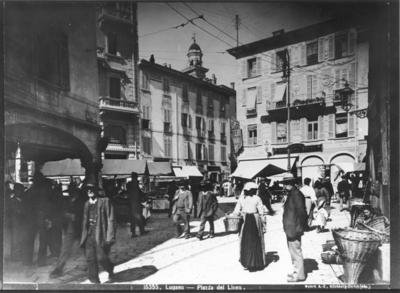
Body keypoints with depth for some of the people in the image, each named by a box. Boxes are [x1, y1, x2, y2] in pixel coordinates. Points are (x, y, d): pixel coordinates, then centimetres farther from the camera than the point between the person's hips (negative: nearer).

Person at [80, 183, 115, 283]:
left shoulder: (105, 201, -3)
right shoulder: (87, 204, 14)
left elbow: (110, 220, -7)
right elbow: (84, 221, 20)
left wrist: (110, 237, -13)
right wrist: (83, 237, 15)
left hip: (101, 235, -5)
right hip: (89, 235, 5)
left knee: (101, 257, -6)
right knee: (90, 258, 2)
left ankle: (110, 269, 26)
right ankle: (94, 281, 16)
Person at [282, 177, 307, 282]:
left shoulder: (296, 195, -19)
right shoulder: (291, 194, 11)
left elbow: (301, 212, -20)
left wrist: (299, 228, -18)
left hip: (294, 229, -10)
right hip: (289, 229, 10)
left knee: (296, 251, 1)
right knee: (293, 251, 19)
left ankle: (299, 275, 12)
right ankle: (297, 271, 31)